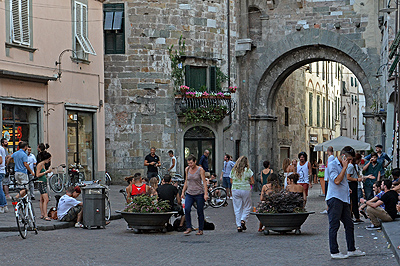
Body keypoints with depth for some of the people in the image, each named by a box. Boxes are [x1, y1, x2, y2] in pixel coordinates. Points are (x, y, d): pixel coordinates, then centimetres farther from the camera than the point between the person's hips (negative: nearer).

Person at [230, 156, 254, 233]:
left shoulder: (233, 170, 3)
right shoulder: (248, 170, -6)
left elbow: (231, 181, 10)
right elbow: (252, 182, -4)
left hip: (235, 190, 3)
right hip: (246, 190, -3)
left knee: (237, 209, 7)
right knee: (247, 207, 12)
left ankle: (238, 226, 5)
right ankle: (243, 220, -7)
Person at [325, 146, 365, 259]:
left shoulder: (342, 166, 20)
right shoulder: (332, 165, -9)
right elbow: (337, 180, -20)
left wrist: (347, 189, 17)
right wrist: (345, 167, -14)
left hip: (344, 199, 10)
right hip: (334, 199, -10)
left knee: (349, 224, 12)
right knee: (334, 226, -6)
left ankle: (351, 250, 20)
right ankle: (334, 252, -4)